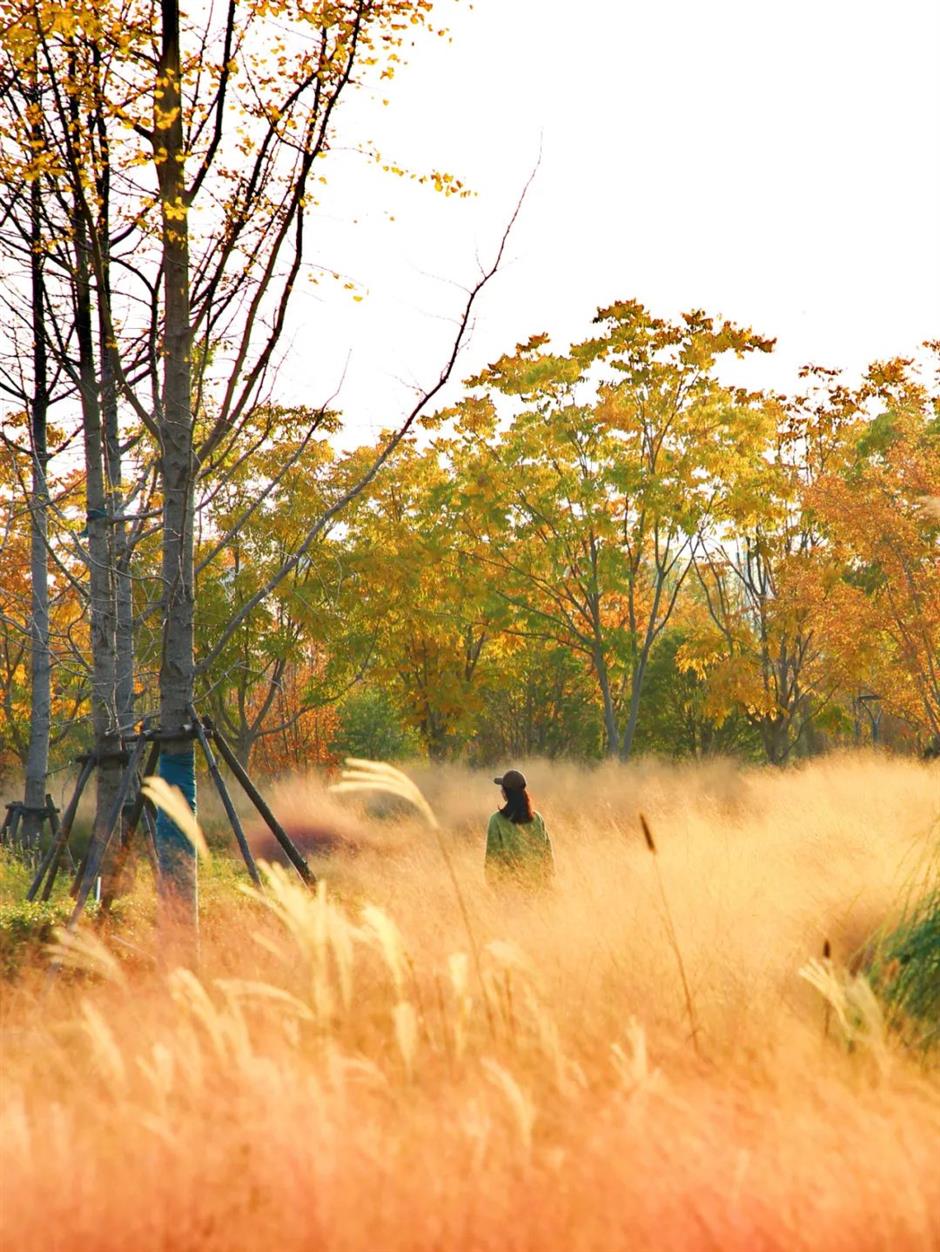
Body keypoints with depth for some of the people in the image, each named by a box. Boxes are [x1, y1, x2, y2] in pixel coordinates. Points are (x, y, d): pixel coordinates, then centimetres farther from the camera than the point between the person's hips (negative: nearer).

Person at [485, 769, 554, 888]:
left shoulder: (497, 820, -10)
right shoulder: (537, 818, 2)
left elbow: (493, 853, -7)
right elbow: (547, 852, 6)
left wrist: (492, 882, 1)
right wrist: (546, 882, 15)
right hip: (536, 881, 4)